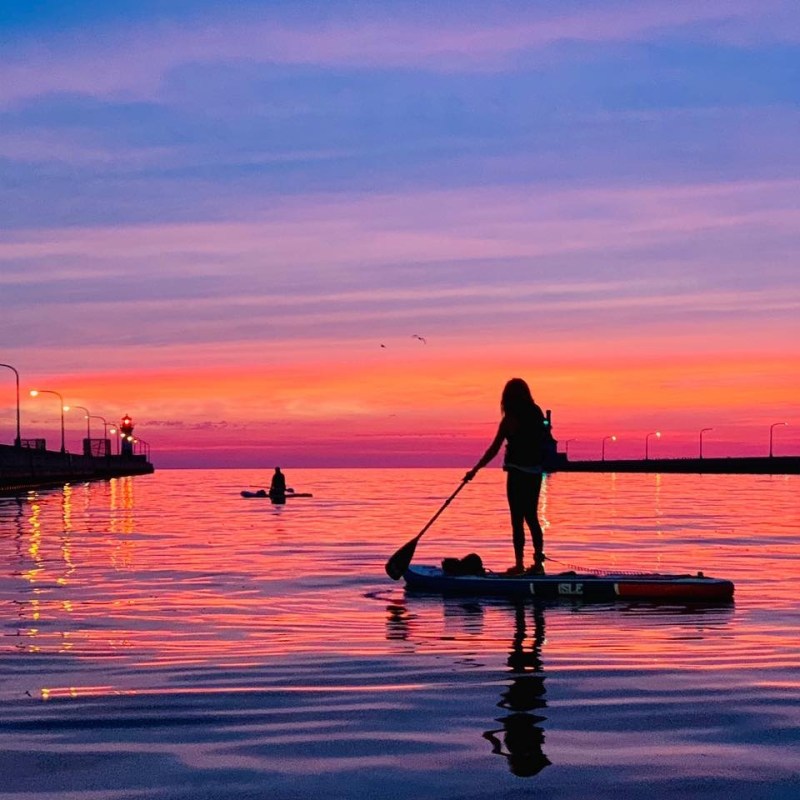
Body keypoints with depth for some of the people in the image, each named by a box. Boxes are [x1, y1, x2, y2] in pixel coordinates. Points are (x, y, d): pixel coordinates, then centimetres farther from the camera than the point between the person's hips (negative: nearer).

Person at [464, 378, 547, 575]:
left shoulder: (510, 419, -12)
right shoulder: (537, 414, 5)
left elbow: (494, 449, -10)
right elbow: (542, 443, 9)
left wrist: (475, 470, -4)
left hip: (517, 472, -6)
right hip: (535, 472, 6)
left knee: (517, 520, -1)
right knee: (532, 518, 14)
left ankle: (520, 564, 0)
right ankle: (538, 563, 16)